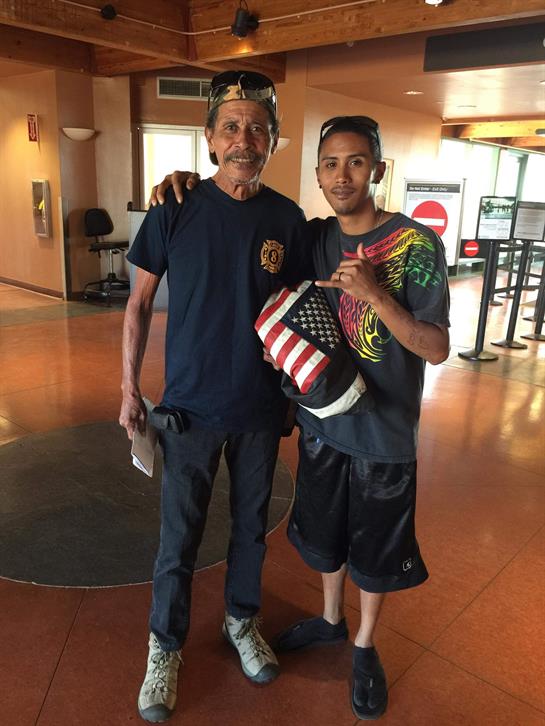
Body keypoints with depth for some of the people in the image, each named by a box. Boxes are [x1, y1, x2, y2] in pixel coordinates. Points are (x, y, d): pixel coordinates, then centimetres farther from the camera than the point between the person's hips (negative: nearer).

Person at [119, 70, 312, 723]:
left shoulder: (287, 218, -3)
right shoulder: (175, 210, -8)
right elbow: (139, 303, -2)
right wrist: (129, 388, -3)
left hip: (261, 407, 2)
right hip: (189, 406, -2)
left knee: (251, 524, 18)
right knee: (179, 535, 10)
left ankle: (242, 621, 44)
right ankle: (165, 648, 35)